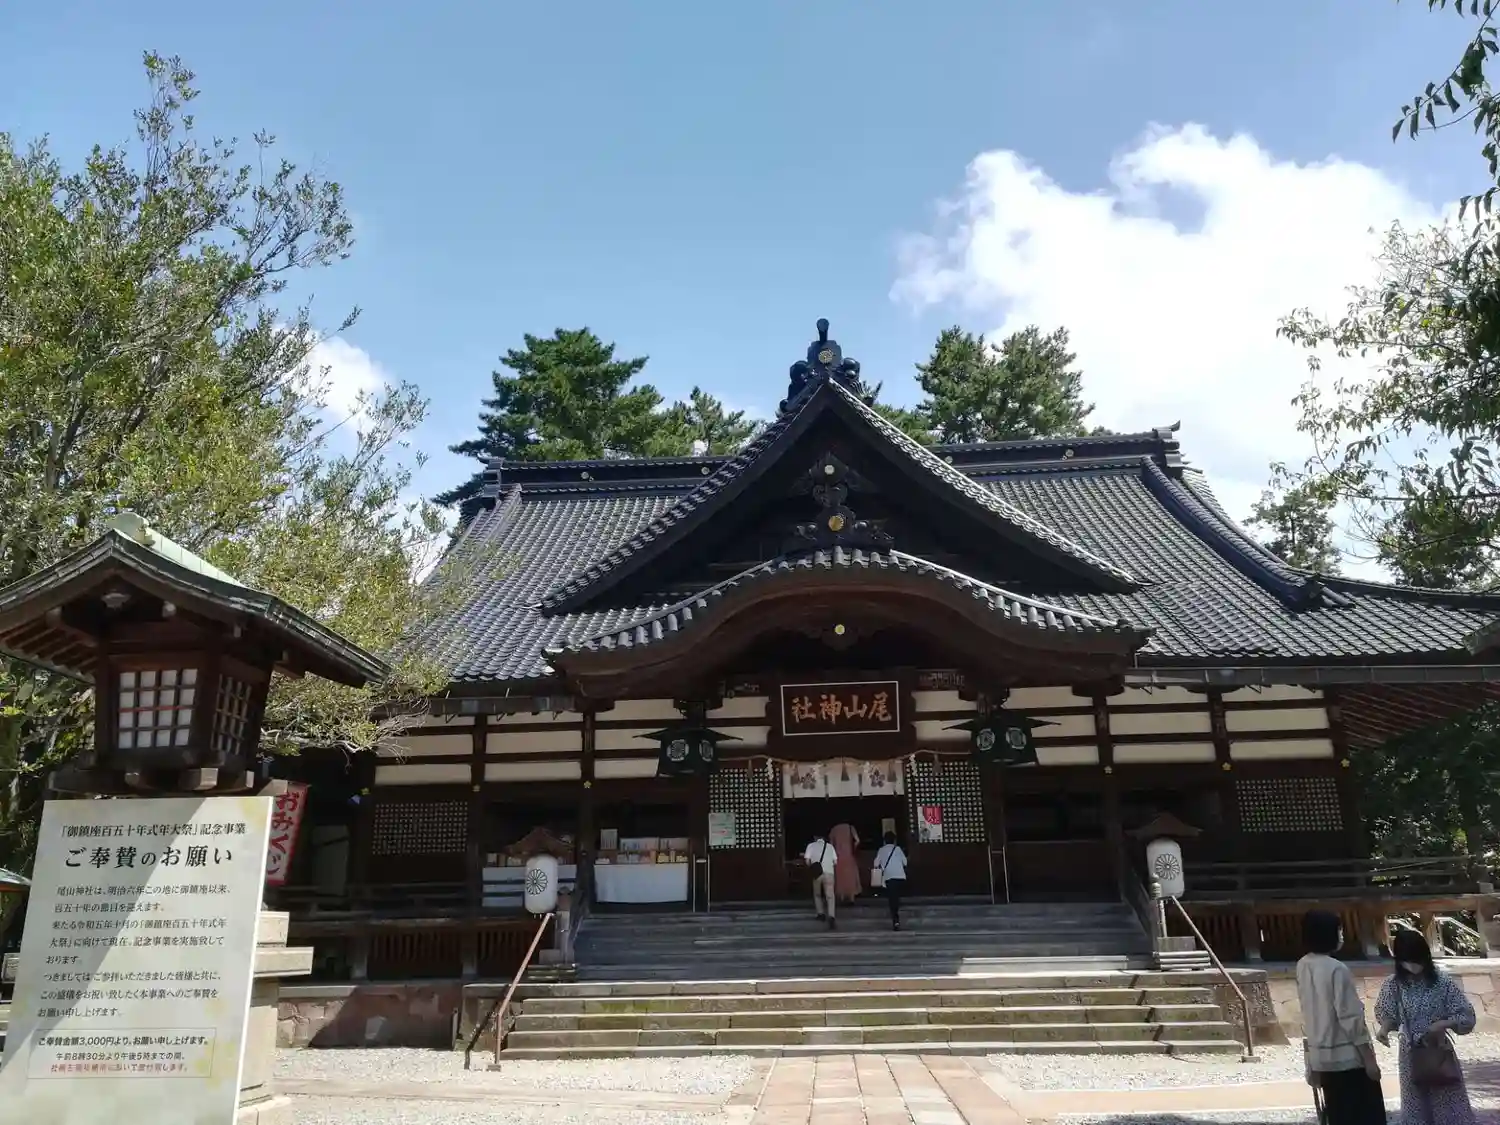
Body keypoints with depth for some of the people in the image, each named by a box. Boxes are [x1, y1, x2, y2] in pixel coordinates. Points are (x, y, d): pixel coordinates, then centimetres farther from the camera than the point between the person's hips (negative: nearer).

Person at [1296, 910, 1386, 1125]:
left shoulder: (1303, 967, 4)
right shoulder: (1336, 969, -19)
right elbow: (1351, 1018, -18)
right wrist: (1369, 1058, -12)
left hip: (1321, 1055, 7)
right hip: (1348, 1056, -7)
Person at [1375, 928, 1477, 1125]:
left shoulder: (1442, 982, -13)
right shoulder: (1394, 984, -8)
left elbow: (1466, 1016, -8)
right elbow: (1387, 1013, 3)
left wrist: (1442, 1024, -23)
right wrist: (1384, 1028, -17)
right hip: (1410, 1054, 2)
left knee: (1449, 1107, 6)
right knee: (1416, 1109, 12)